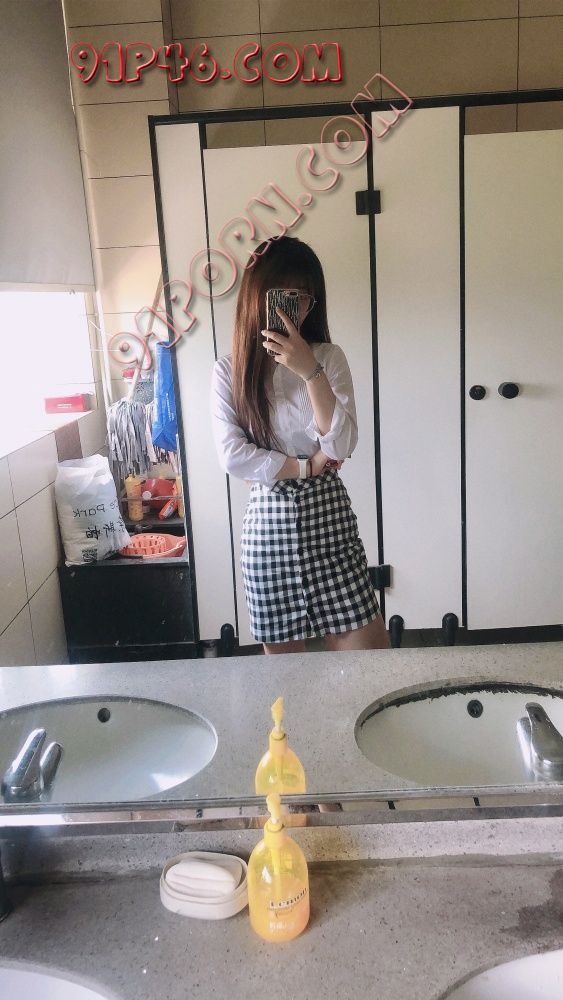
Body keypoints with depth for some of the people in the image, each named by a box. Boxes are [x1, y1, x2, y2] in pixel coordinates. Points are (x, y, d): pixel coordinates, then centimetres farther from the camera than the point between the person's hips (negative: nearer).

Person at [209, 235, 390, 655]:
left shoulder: (329, 358, 1)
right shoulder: (230, 370, -1)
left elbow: (341, 445, -10)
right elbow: (232, 456, -10)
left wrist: (310, 371, -19)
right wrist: (308, 465, -9)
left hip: (329, 515, 1)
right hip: (268, 521, 0)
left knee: (367, 655, 2)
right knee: (282, 654, 10)